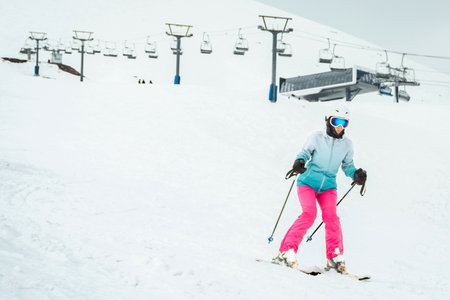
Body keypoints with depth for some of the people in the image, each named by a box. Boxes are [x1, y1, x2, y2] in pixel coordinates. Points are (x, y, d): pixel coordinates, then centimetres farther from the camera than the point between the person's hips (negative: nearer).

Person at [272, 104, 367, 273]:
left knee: (331, 216, -18)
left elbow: (347, 166, 14)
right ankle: (286, 252, -18)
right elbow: (304, 153, 2)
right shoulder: (317, 138, -6)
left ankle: (335, 258, -8)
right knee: (309, 214, -22)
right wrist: (299, 163, -19)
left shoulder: (347, 144, 3)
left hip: (328, 186, 3)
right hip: (308, 182, -3)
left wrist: (356, 174, -5)